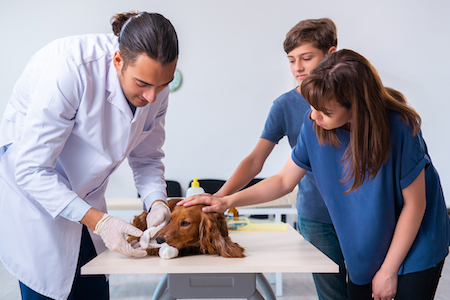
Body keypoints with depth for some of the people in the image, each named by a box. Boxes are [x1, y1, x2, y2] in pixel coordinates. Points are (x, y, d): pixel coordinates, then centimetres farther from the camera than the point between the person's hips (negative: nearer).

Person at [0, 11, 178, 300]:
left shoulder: (155, 84, -11)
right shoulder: (67, 67, -31)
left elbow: (147, 157, 2)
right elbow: (31, 169, -29)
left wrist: (156, 202, -18)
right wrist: (99, 220, -34)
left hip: (85, 198, 6)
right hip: (30, 191, -6)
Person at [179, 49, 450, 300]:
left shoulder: (398, 128, -28)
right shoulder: (314, 124, -17)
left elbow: (414, 204, -17)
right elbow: (285, 180, -4)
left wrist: (388, 270, -11)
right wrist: (228, 201, -14)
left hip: (414, 245, -3)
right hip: (364, 247, 4)